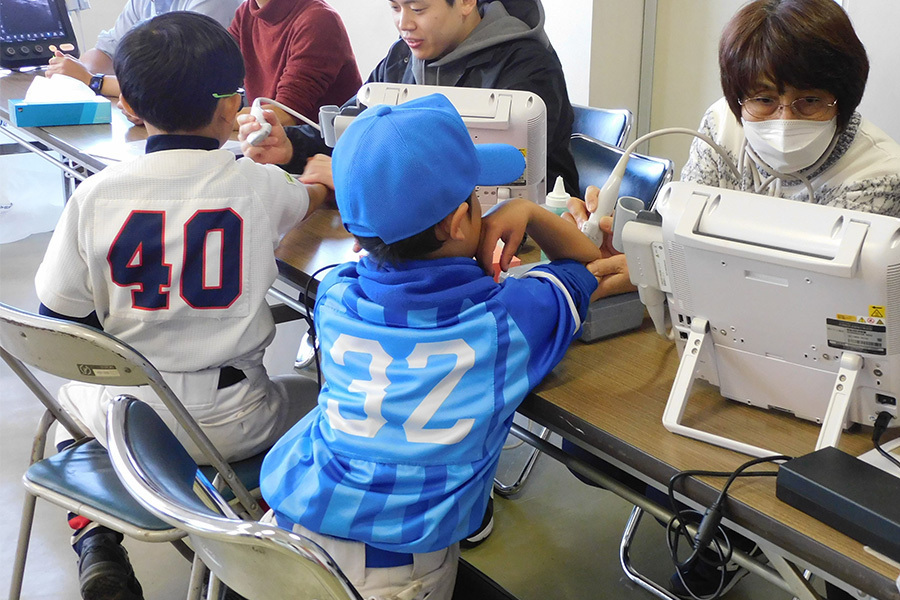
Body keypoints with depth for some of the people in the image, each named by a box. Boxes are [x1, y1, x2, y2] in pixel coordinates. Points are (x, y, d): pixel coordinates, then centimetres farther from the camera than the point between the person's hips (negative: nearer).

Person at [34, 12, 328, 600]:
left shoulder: (95, 194, -12)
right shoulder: (260, 184, -11)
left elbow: (60, 316, -4)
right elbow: (318, 194, 13)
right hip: (226, 425, -1)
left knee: (72, 396, 35)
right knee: (321, 396, 25)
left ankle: (93, 537, 17)